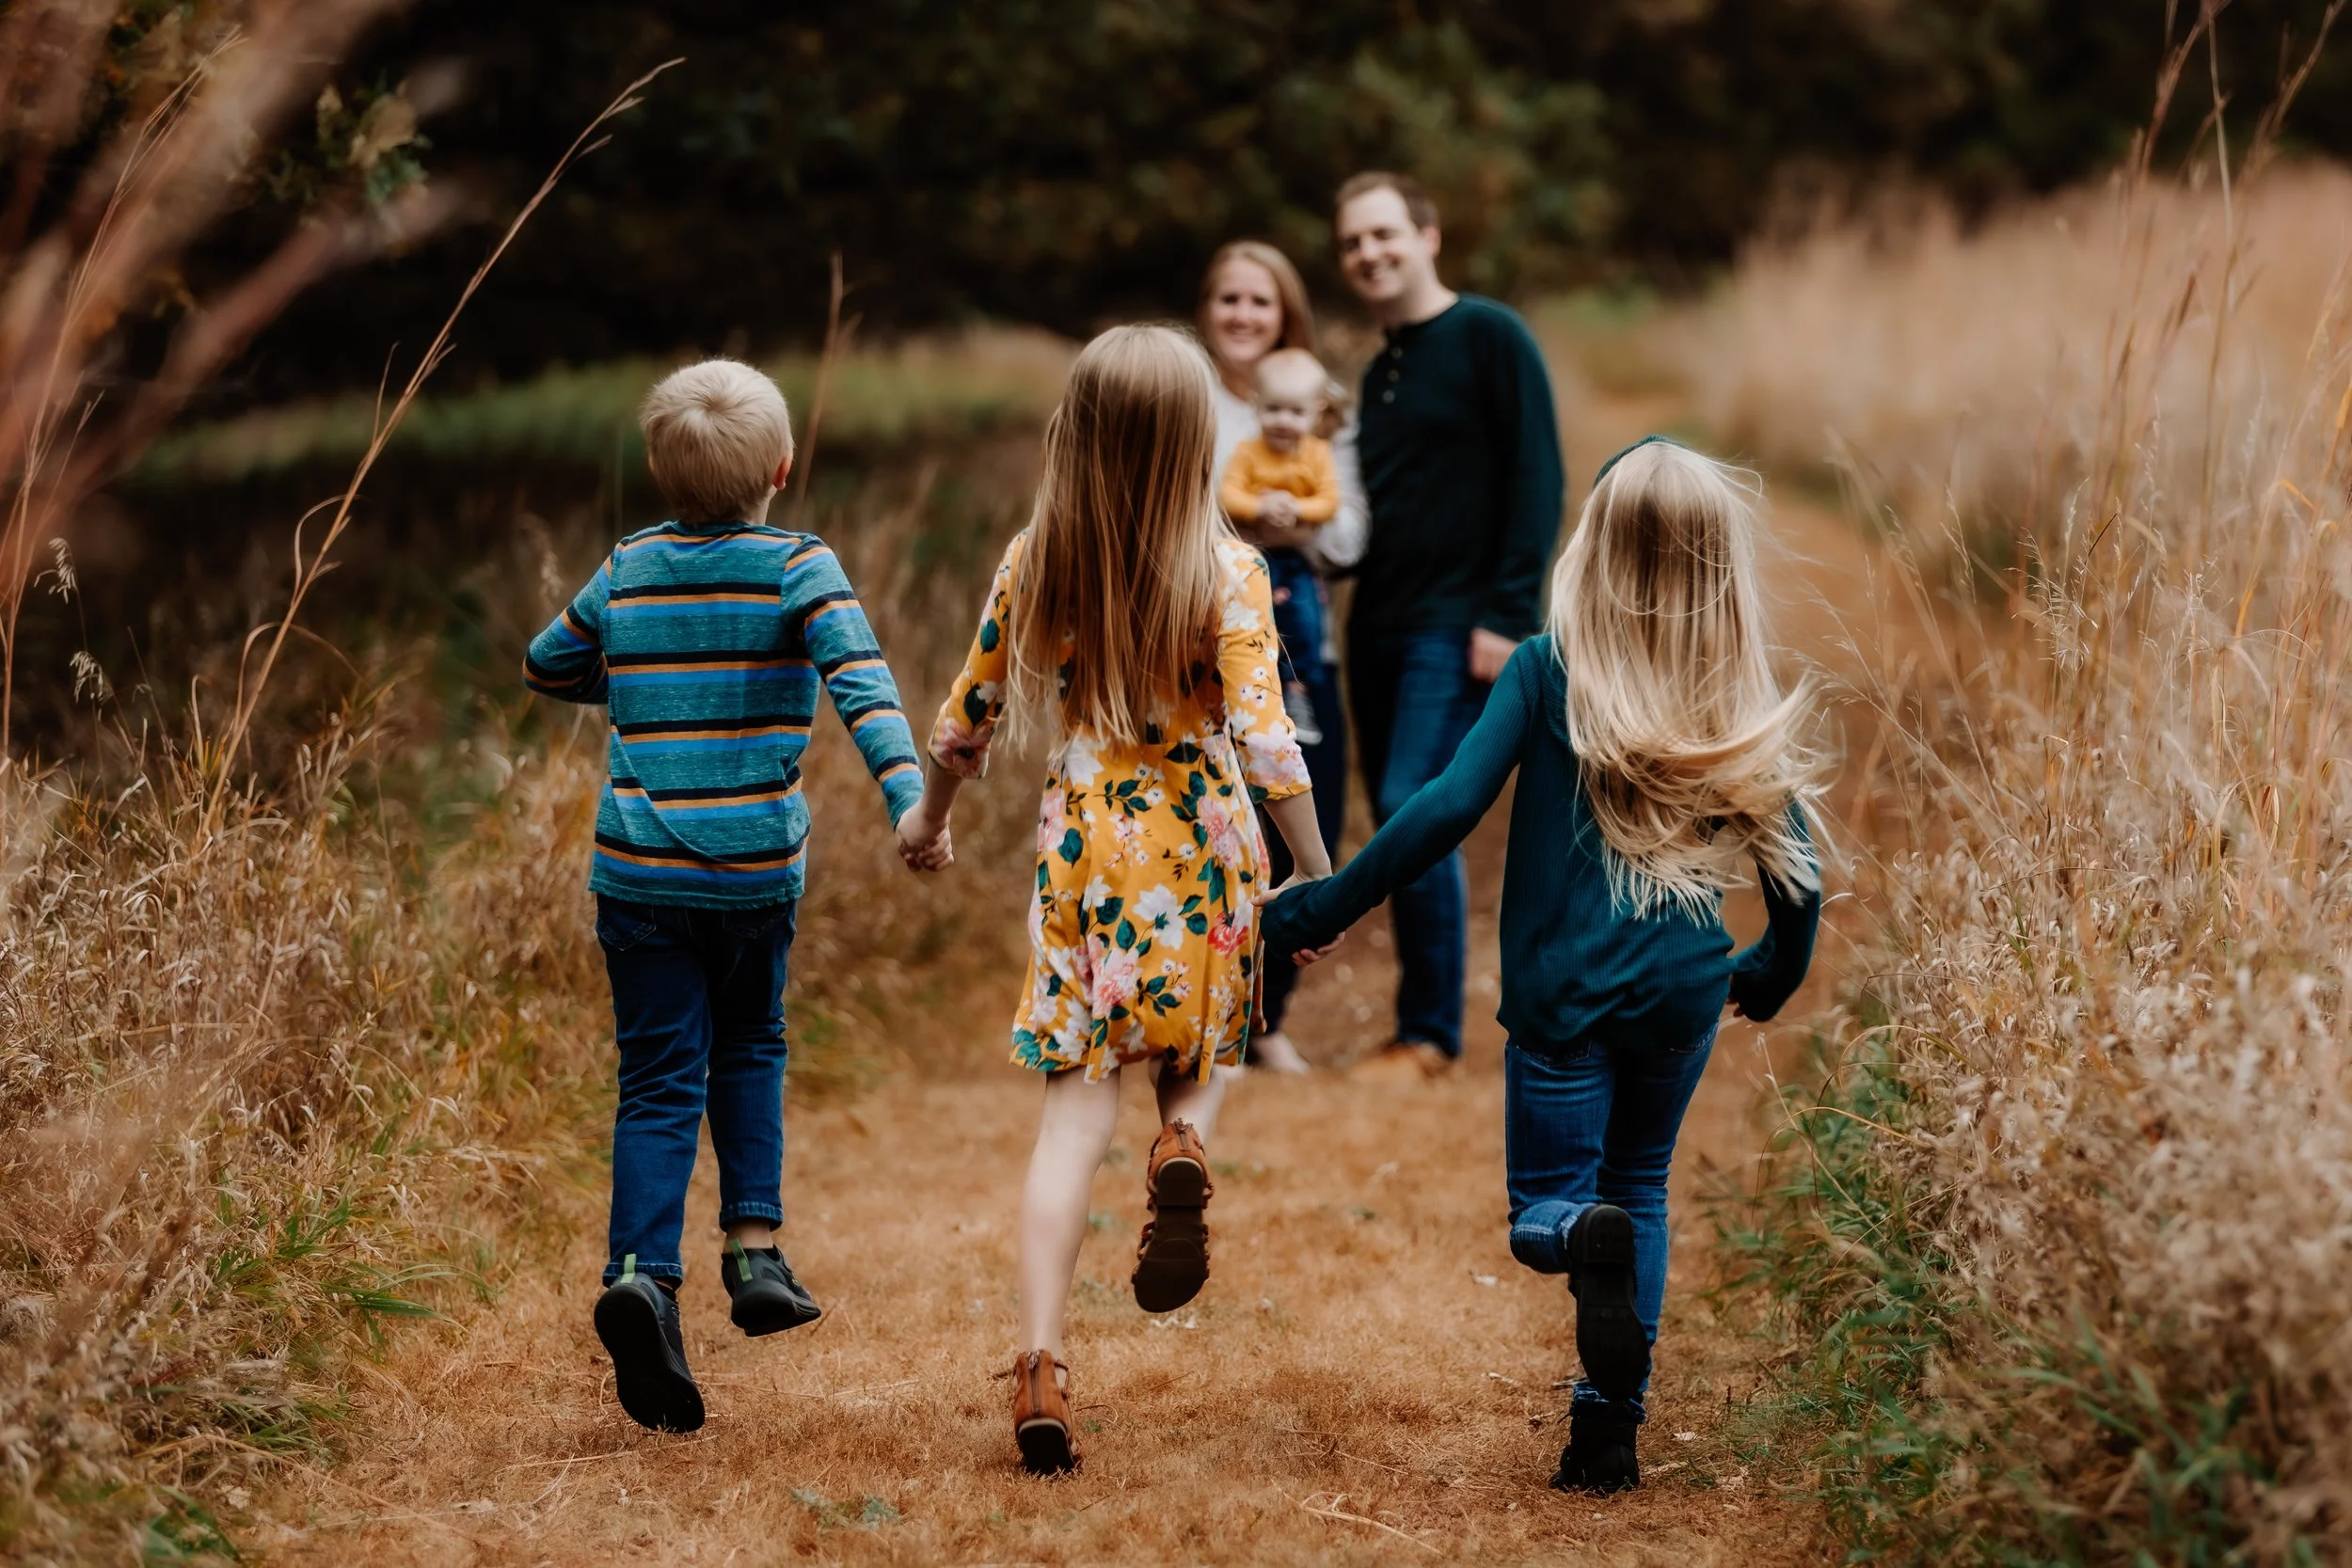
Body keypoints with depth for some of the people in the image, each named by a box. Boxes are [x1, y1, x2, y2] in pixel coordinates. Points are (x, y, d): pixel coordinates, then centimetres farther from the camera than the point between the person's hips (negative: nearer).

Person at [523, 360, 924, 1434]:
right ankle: (754, 1246, 15)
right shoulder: (797, 566, -2)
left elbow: (546, 668, 24)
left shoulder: (627, 570, 8)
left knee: (662, 1081, 0)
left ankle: (642, 1268, -20)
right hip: (757, 868, -1)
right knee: (749, 1050, 23)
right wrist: (907, 790, -29)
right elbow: (857, 675, -19)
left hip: (638, 870, 1)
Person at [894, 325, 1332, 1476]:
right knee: (1195, 1059, 22)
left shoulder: (1031, 566, 1)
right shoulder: (1224, 572, -8)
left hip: (1084, 848, 2)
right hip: (1201, 853, -2)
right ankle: (1184, 1150, -15)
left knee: (1076, 1105, 2)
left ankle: (1039, 1363, -11)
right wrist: (1320, 879, -6)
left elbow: (969, 714, 12)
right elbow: (1264, 737, -13)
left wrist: (927, 819, 28)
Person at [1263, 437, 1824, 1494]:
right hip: (1682, 992, 2)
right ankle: (1610, 1427, 11)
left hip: (1562, 990, -2)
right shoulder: (1744, 703, -2)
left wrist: (1320, 910, -6)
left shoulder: (1548, 671, -9)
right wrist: (1772, 976, 21)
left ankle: (1584, 1236, -28)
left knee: (1548, 1205, 10)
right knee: (1639, 1187, 21)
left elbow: (1448, 809, -14)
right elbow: (1796, 867, 2)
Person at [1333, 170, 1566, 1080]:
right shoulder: (1378, 373, 17)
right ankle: (1424, 1028, 14)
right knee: (1399, 825, 6)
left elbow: (1537, 480, -11)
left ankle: (1431, 1033, -7)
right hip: (1378, 625, 8)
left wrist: (1508, 616, -17)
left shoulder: (1490, 339, -5)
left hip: (1456, 630, -8)